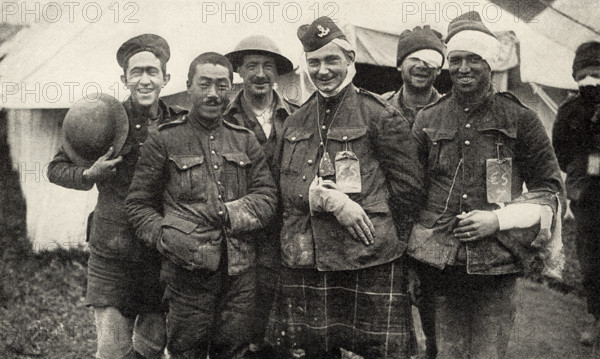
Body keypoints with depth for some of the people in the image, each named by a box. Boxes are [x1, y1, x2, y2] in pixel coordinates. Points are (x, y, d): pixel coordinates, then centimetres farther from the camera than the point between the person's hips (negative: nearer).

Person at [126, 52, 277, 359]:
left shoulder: (245, 140, 14)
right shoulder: (163, 141, 3)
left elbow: (267, 195, 9)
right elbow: (139, 204, 3)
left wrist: (232, 213, -11)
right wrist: (167, 236, -15)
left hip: (240, 272, 3)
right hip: (189, 271, -3)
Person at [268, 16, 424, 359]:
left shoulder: (379, 114, -1)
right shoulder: (295, 123, 14)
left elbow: (409, 187, -1)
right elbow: (288, 187, 3)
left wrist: (365, 209, -1)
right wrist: (331, 199, -13)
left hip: (370, 264, -4)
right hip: (304, 266, 4)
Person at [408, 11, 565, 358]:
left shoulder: (520, 119, 4)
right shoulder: (428, 119, 9)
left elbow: (550, 189, 6)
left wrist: (499, 219, -7)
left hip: (497, 265, -1)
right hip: (439, 263, 2)